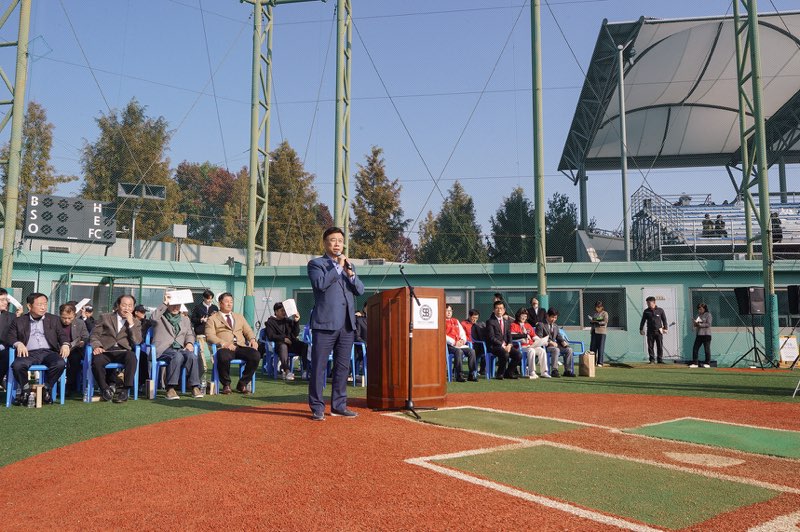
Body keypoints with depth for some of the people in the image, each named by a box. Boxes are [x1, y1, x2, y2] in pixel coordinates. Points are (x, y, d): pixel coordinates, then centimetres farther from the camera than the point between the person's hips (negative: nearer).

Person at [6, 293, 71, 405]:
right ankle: (25, 389, -4)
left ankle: (46, 389, -7)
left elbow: (62, 335, 15)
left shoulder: (53, 319, 21)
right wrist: (18, 344, -13)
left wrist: (65, 344, -8)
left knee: (60, 363, -31)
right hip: (29, 353, -1)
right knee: (17, 365, -33)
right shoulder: (19, 321, 18)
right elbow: (10, 337, 10)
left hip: (48, 352, 1)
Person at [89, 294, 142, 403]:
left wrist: (131, 323, -5)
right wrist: (96, 346, -12)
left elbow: (137, 341, 1)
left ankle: (125, 390, -24)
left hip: (123, 351, 0)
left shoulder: (136, 322, 16)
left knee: (132, 357, -35)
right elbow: (94, 335, 9)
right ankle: (105, 388, -8)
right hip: (105, 351, 0)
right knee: (97, 360, -34)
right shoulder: (105, 317, 17)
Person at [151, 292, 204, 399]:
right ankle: (170, 389, -36)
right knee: (177, 356, -37)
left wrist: (189, 343, -1)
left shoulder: (185, 319, 27)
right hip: (163, 349, -4)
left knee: (192, 356, -30)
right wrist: (165, 303, -14)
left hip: (180, 348, 4)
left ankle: (195, 387, -27)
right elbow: (153, 317, -12)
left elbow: (190, 334, 21)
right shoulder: (161, 317, 12)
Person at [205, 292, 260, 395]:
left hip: (241, 346, 4)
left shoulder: (239, 317, 29)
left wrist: (252, 339, -2)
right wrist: (224, 343, -18)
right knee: (223, 357, -40)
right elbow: (210, 336, -1)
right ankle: (226, 385, -12)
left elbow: (248, 331, 22)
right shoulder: (212, 319, 14)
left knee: (256, 355, -27)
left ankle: (242, 384, -8)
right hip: (225, 348, -4)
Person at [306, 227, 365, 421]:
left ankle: (338, 405, 19)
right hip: (325, 323, -6)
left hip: (347, 324, 6)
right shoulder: (316, 263, 3)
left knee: (342, 367, 10)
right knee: (319, 367, -2)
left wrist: (350, 273, -6)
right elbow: (320, 284, -16)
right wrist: (338, 266, -10)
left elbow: (360, 290, 10)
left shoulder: (348, 265, 20)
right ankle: (317, 407, 5)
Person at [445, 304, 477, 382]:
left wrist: (463, 340, -1)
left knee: (472, 351, -19)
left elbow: (462, 332, 22)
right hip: (449, 345, -6)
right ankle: (458, 375, -31)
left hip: (460, 344, 6)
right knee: (459, 351, -35)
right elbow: (443, 336, -9)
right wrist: (454, 342, -18)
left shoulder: (456, 321, 25)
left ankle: (472, 374, -14)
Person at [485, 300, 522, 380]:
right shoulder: (490, 321, -5)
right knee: (505, 354, -34)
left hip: (506, 345, 7)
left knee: (518, 355, -14)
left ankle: (508, 373, 5)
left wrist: (509, 345, -7)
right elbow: (491, 337, -13)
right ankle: (500, 374, -11)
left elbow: (509, 335, 14)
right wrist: (502, 345, -19)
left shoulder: (507, 321, 16)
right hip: (494, 346, -7)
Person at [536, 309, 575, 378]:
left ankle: (567, 371, -12)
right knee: (556, 350, -37)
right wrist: (550, 342, -21)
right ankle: (554, 371, -37)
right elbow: (539, 338, -11)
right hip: (545, 346, -7)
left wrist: (563, 341, -3)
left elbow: (559, 337, 21)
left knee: (569, 349, -15)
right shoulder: (541, 325, -2)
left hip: (554, 344, 7)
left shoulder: (556, 326, 23)